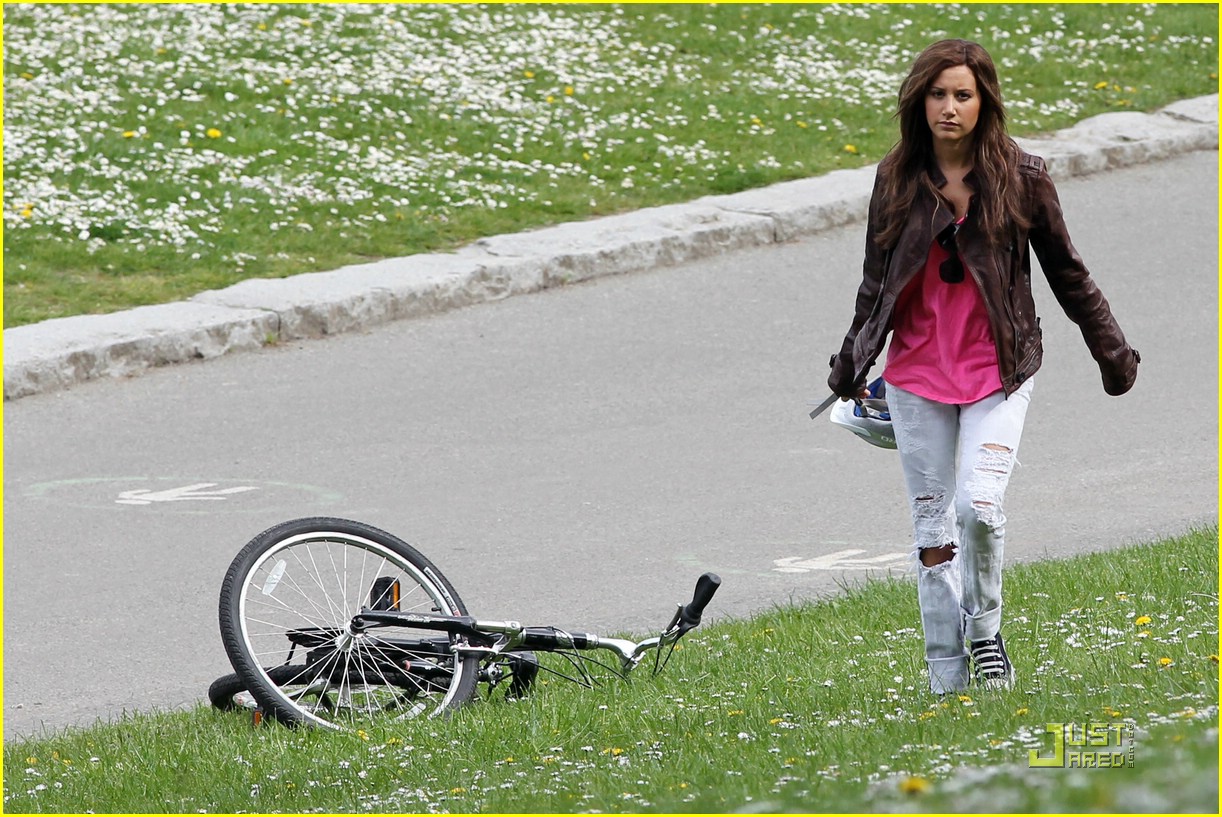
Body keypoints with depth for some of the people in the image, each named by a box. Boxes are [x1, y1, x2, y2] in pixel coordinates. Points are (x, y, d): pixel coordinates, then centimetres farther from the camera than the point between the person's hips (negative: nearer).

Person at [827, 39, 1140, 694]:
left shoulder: (1021, 177, -4)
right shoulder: (896, 180, 2)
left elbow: (1066, 272, 6)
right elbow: (876, 281, 15)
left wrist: (1112, 352, 12)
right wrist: (852, 364, 21)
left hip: (998, 369, -3)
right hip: (916, 372, 3)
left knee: (979, 506, -19)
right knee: (931, 525, 4)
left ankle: (985, 631, 7)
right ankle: (948, 677, 12)